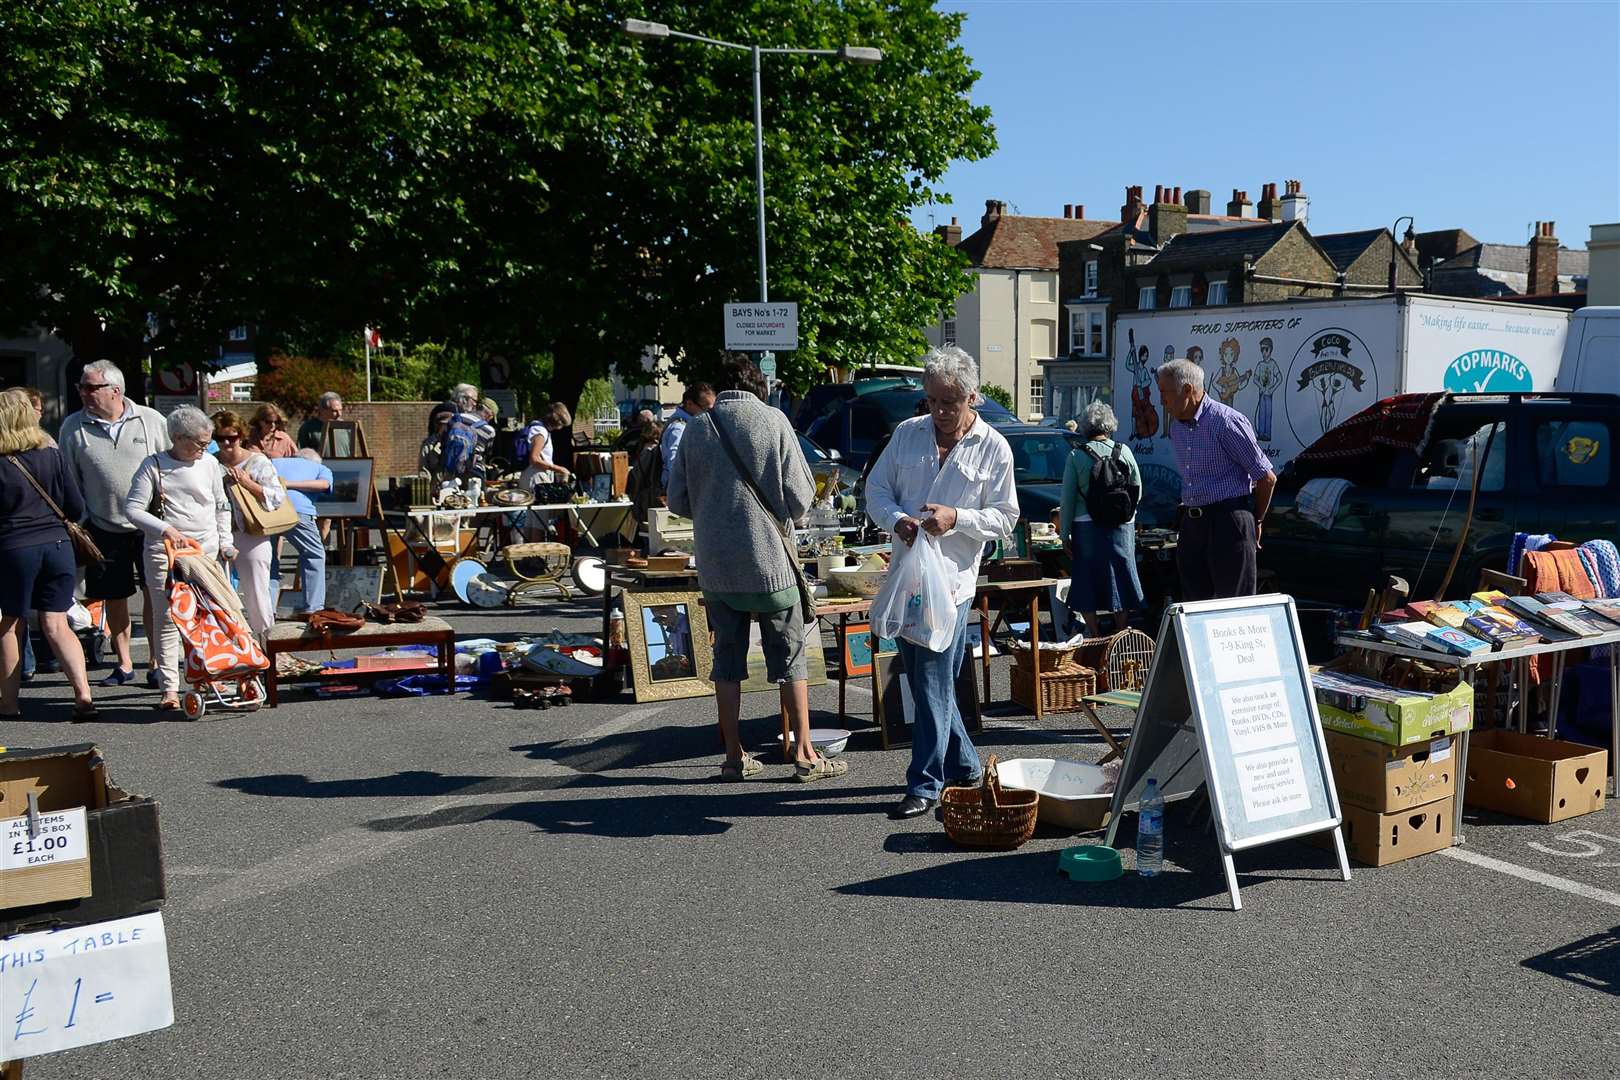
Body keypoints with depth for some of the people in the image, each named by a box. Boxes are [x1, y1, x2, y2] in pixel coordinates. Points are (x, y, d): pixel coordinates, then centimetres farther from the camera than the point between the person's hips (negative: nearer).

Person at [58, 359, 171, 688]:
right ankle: (123, 664, 22)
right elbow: (69, 482, 8)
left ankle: (156, 663, 9)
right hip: (104, 529, 1)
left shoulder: (151, 420, -1)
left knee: (156, 594, 0)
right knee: (114, 598, 8)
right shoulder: (73, 427, 2)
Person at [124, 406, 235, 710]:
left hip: (206, 550, 3)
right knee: (167, 618, -3)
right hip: (164, 552, -3)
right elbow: (133, 508, -6)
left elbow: (222, 506, 18)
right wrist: (165, 529, -18)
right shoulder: (153, 466, -3)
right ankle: (170, 688, 1)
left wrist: (224, 541, 10)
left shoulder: (210, 464, 8)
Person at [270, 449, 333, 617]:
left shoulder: (275, 462, 37)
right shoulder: (321, 468, 28)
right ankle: (313, 607, 7)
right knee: (314, 555, 13)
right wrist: (289, 484, 1)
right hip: (298, 510, -3)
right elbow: (324, 484, 4)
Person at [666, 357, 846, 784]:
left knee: (728, 657, 11)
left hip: (715, 563, 3)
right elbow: (800, 495, -7)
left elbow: (678, 500, 6)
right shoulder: (772, 421, -6)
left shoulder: (697, 427, 2)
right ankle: (805, 754, 8)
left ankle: (735, 756, 15)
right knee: (789, 654, 6)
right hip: (768, 559, -3)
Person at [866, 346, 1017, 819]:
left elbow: (1005, 517, -1)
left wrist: (957, 519, -17)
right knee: (923, 681, 13)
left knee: (933, 684, -6)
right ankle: (963, 766, 29)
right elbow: (876, 488, 10)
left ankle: (925, 784, 4)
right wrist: (895, 519, -11)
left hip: (951, 580, -5)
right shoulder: (907, 433, 8)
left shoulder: (993, 448, -1)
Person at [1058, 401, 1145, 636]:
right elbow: (1137, 491, 6)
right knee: (1120, 580, 13)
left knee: (1087, 581, 8)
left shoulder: (1076, 456, -5)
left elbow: (1067, 500, -4)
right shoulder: (1124, 451, 0)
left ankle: (1094, 635, 10)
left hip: (1087, 527, -2)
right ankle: (1121, 634, 19)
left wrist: (1064, 535, 2)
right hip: (1121, 528, 2)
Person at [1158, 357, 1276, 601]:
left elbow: (1267, 478, -8)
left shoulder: (1227, 421, -12)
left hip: (1228, 524, -8)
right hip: (1191, 524, 8)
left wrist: (1255, 522, 2)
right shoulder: (1176, 428, 13)